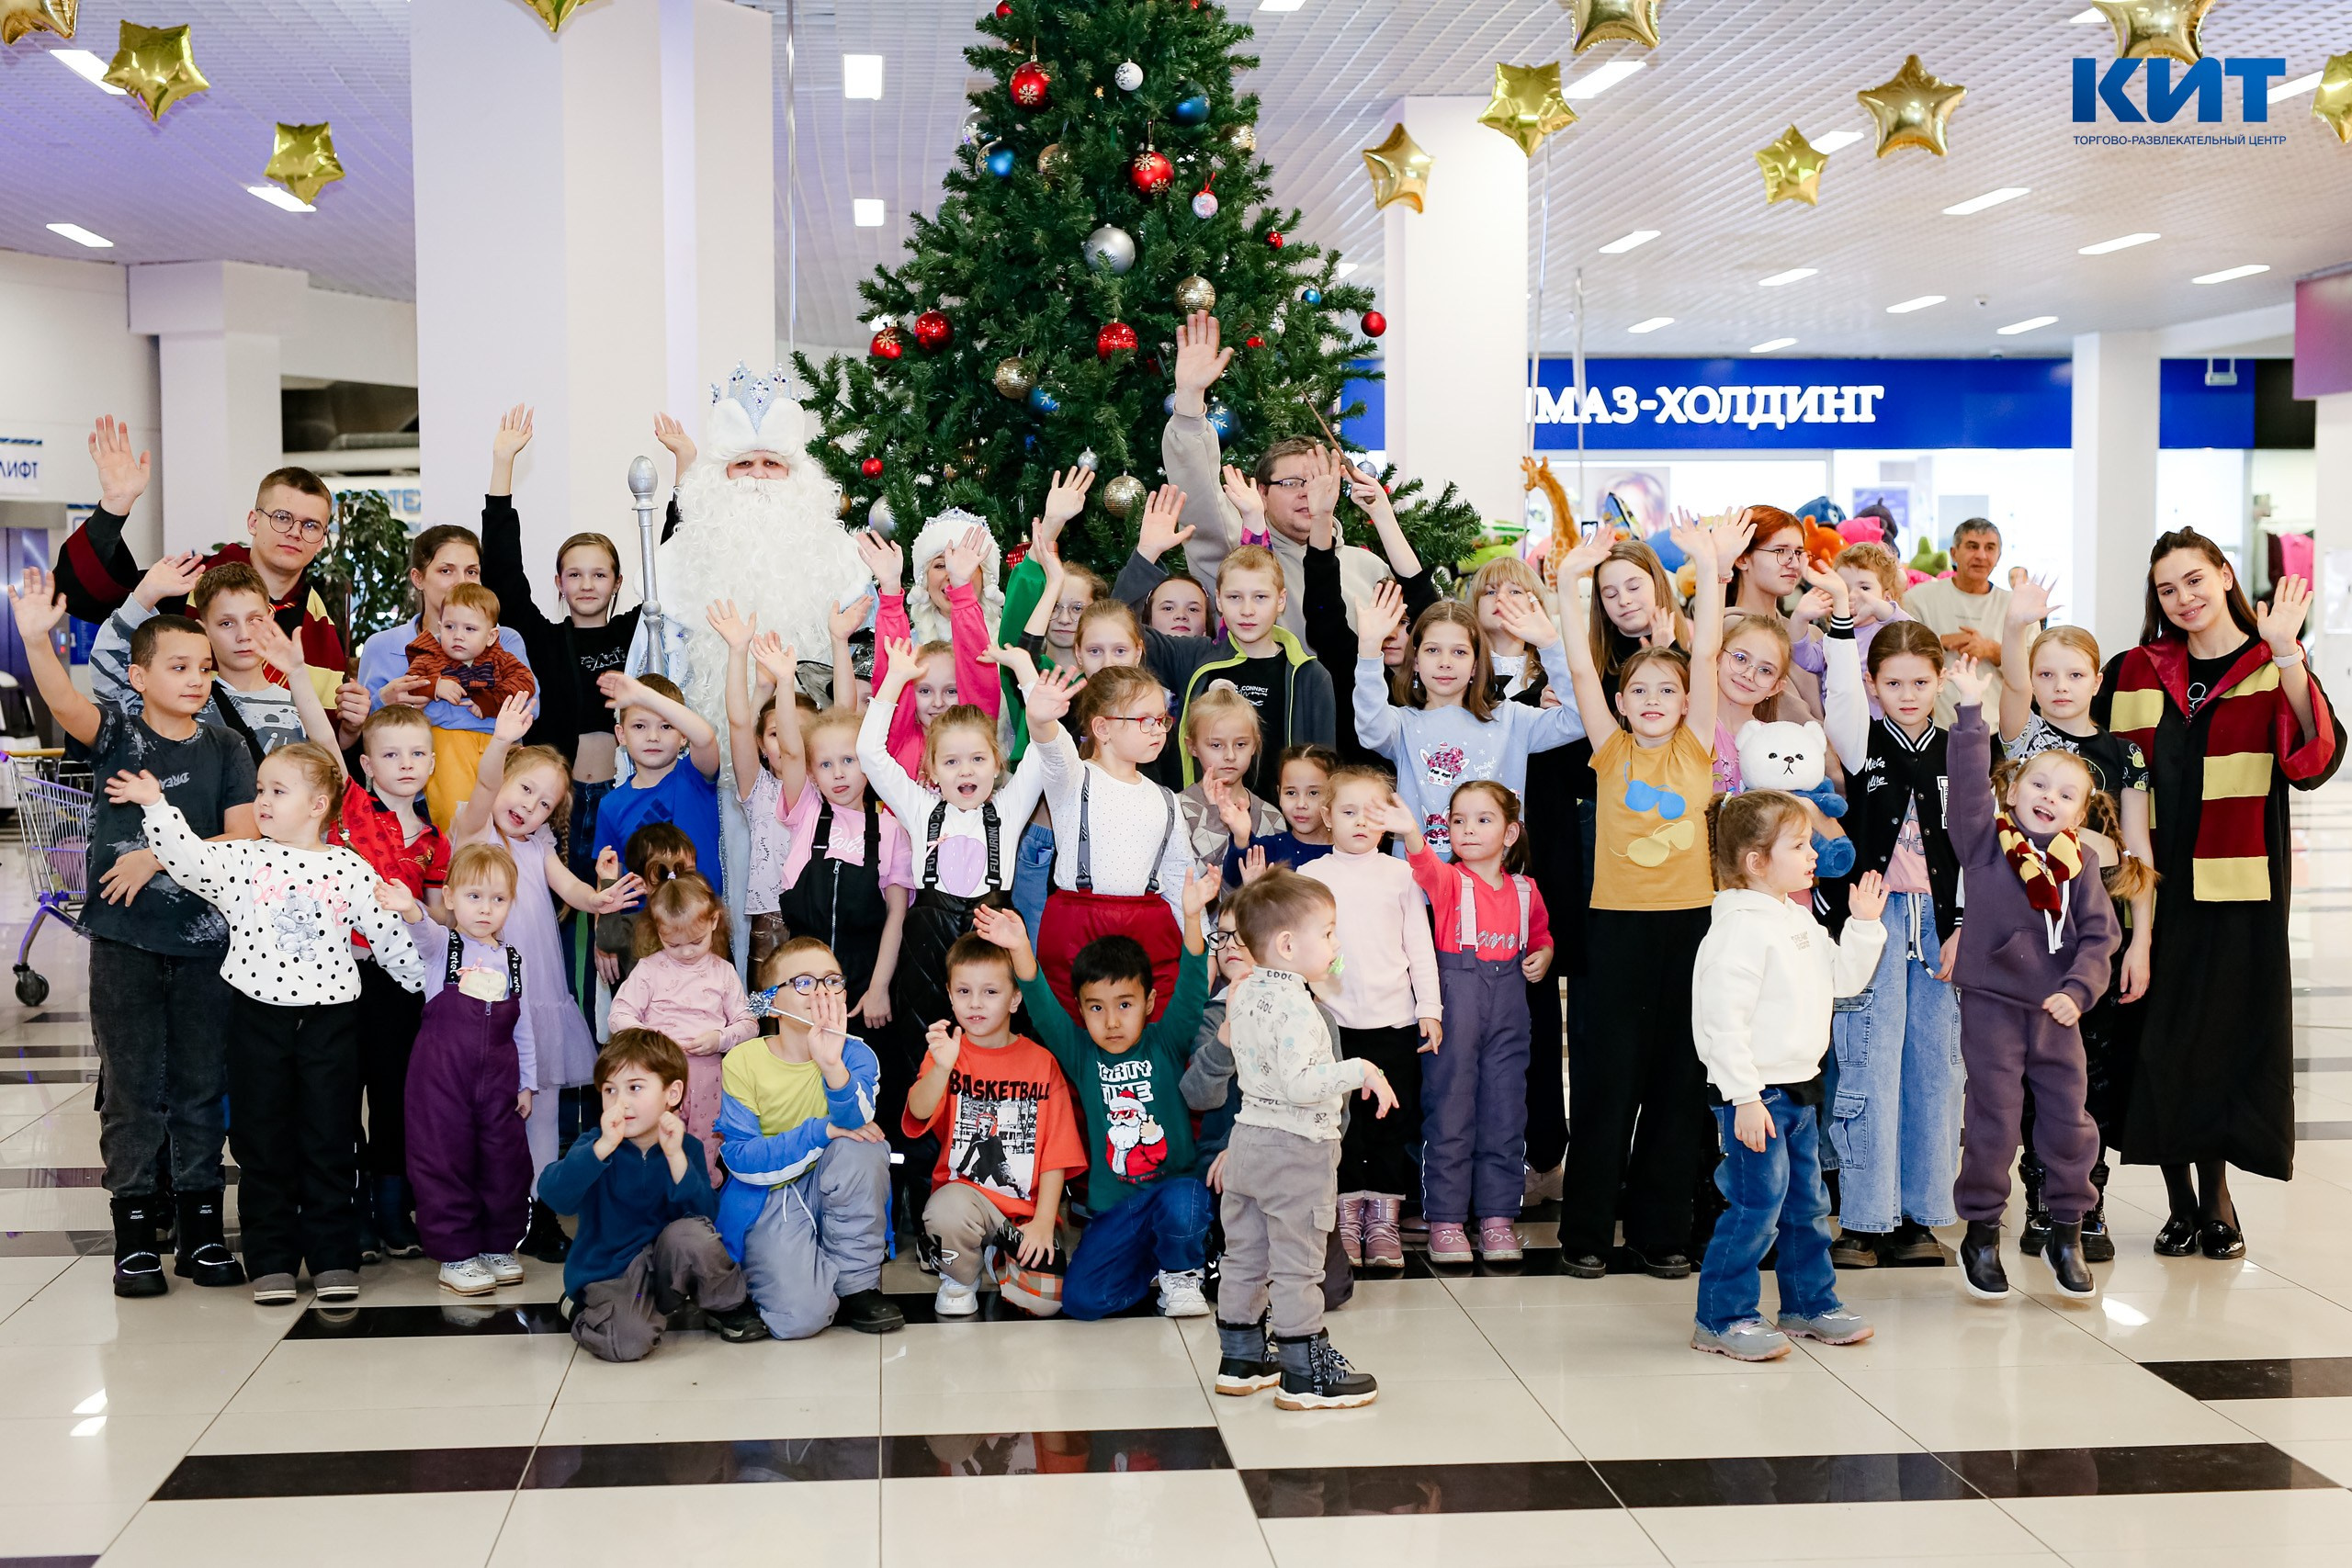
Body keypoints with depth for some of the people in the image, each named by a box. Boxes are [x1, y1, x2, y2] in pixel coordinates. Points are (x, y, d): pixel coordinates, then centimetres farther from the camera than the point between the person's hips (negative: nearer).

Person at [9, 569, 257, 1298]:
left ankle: (200, 1229, 17)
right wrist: (37, 639, -37)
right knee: (131, 1087, 3)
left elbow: (243, 841, -3)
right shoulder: (116, 734, 0)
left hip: (204, 942, 2)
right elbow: (64, 702, -21)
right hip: (125, 940, -2)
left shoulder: (226, 751, 4)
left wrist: (160, 856, -12)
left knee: (201, 1087, 8)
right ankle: (135, 1233, 11)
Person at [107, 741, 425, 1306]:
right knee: (264, 1138, 7)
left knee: (331, 1140, 5)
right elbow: (189, 859, -12)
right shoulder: (241, 860, 2)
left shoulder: (352, 869, 0)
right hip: (260, 1012, 1)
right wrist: (154, 804, -18)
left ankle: (333, 1257, 14)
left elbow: (389, 936, 5)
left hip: (330, 1012, -1)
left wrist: (432, 989, 8)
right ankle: (271, 1259, 16)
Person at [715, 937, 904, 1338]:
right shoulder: (743, 1061, -11)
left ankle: (857, 1283, -13)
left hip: (837, 1196, 2)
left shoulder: (855, 1054, -7)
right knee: (799, 1317, -27)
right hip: (769, 1198, -2)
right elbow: (740, 1158, -15)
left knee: (860, 1147, -32)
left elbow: (854, 1120, -29)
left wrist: (833, 1066, -47)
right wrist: (819, 1132, -24)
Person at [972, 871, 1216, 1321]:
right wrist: (1020, 950, -27)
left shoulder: (1166, 1044, 0)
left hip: (1176, 1185, -2)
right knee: (1080, 1298, -16)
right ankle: (1153, 1265, 14)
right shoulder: (1080, 1055, 4)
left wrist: (1192, 918, -30)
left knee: (1181, 1203, -37)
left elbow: (1191, 989, -14)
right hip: (1114, 1209, 2)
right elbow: (1043, 1010, -9)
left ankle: (1182, 1273, -3)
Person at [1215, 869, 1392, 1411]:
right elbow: (1300, 1083, -31)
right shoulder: (1294, 1006, -23)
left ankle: (1239, 1359, 27)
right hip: (1295, 1149, -9)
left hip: (1246, 1140, 9)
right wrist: (1360, 1070, -24)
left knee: (1243, 1256, 16)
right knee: (1296, 1265, 1)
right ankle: (1304, 1376, 9)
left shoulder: (1244, 993, 4)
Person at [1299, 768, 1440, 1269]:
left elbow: (1420, 945, 6)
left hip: (1394, 1019, 0)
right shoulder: (1311, 875, 5)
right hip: (1333, 1018, 0)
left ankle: (1383, 1219, 11)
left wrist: (1429, 1009, 3)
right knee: (1341, 1121, 3)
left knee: (1394, 1120, 2)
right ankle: (1347, 1216, 13)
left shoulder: (1401, 873, 6)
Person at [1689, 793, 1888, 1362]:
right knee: (1756, 1207, -6)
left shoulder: (1801, 920, 10)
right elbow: (1722, 1020, -23)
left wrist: (1864, 925, 5)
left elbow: (1842, 978, 18)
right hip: (1754, 1096, -9)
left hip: (1799, 1089, 9)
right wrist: (1744, 1098, -25)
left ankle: (1811, 1303, 32)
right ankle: (1722, 1318, 4)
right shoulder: (1742, 928, -20)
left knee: (1807, 1204, 18)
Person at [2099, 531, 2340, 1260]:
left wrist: (2286, 654, -25)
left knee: (2225, 1030, 1)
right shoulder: (2136, 672, 10)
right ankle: (2182, 1203, 13)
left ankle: (2217, 1199, 15)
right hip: (2155, 881, 2)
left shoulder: (2271, 669, 2)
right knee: (2160, 1035, 2)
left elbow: (2315, 757, -15)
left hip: (2236, 884, -2)